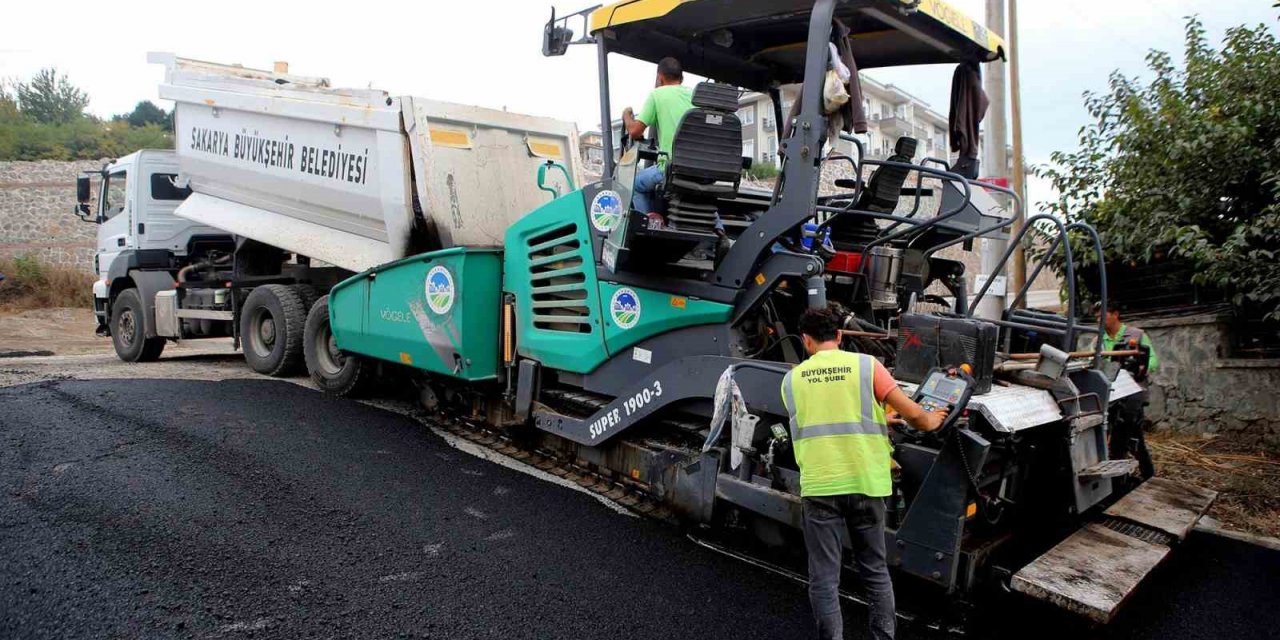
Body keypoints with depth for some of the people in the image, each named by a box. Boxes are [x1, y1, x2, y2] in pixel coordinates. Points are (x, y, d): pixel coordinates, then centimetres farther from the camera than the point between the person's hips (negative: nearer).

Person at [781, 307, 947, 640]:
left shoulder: (791, 379, 6)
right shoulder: (866, 364, 0)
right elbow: (913, 413, -1)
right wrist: (930, 421, 22)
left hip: (818, 486, 0)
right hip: (864, 483, 1)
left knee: (824, 578, 6)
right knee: (875, 571, 17)